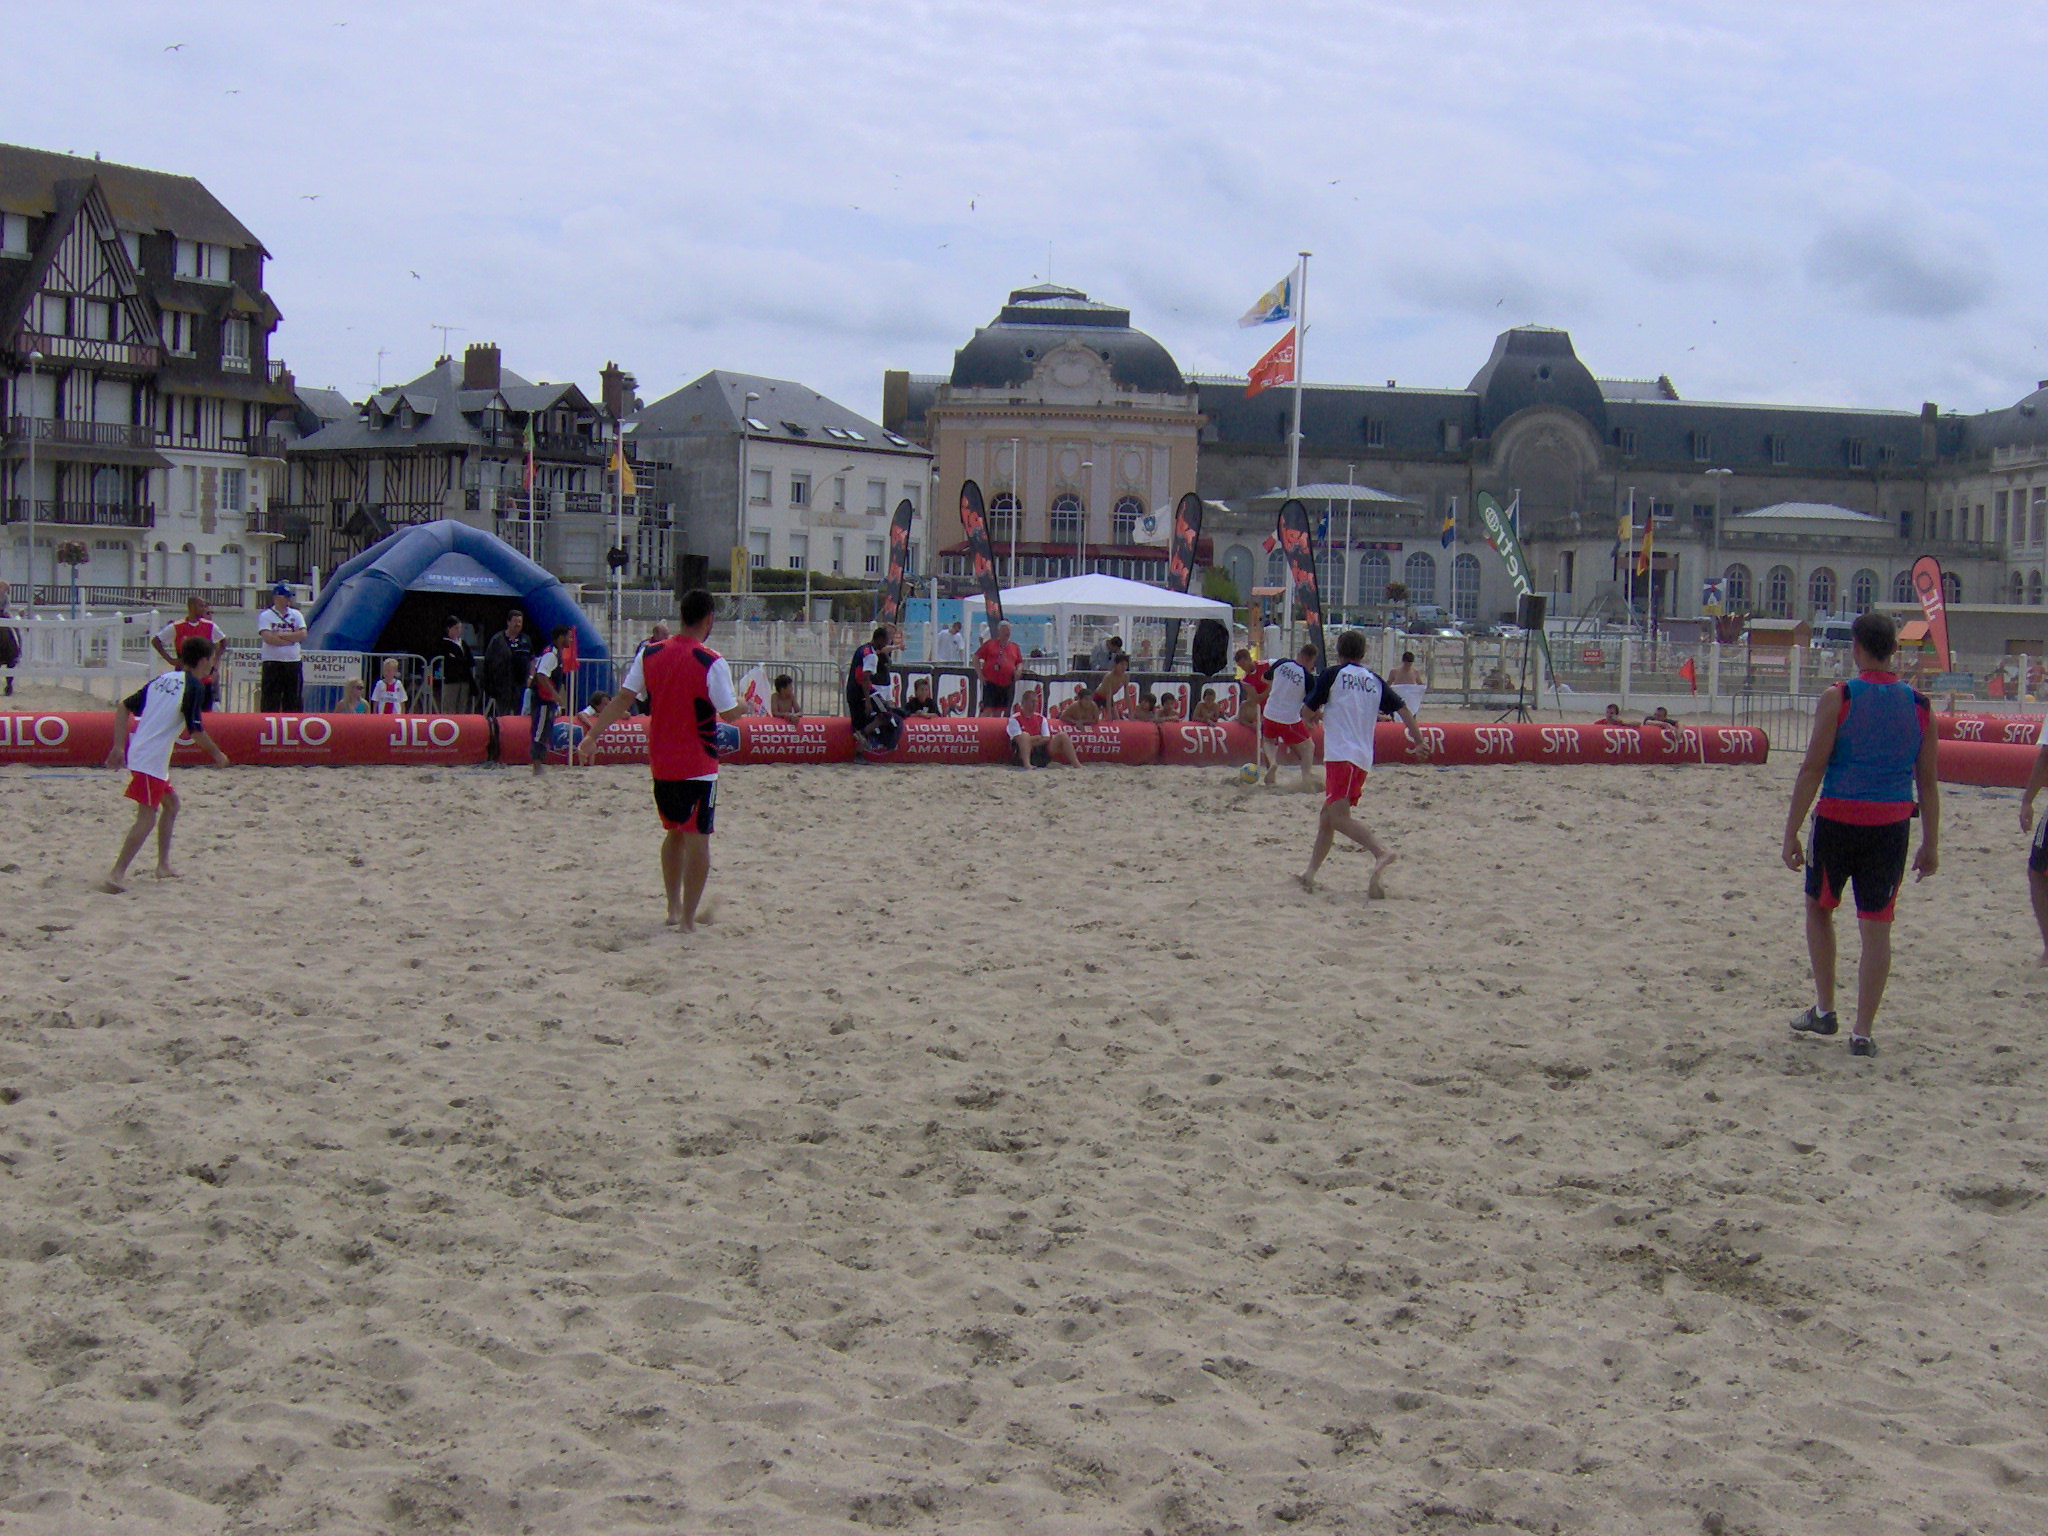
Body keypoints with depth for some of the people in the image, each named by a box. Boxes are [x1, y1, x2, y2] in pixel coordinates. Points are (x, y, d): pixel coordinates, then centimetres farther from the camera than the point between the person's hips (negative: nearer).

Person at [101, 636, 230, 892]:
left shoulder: (162, 678, 14)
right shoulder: (194, 686, -9)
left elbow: (124, 707, 12)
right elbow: (195, 729, -13)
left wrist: (119, 746, 11)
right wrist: (217, 754, 2)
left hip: (137, 752, 9)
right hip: (151, 760, -9)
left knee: (171, 803, 23)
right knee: (147, 818, -9)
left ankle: (163, 865, 28)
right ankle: (116, 875, -16)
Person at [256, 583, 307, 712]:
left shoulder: (296, 615, 11)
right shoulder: (265, 616, 1)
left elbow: (303, 635, -4)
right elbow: (268, 638, -14)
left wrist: (280, 635, -9)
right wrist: (292, 638, -7)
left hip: (294, 663, 3)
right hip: (272, 663, -3)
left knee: (294, 702, 4)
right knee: (270, 702, -3)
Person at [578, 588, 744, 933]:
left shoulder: (650, 654, 1)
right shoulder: (712, 663, -13)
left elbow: (622, 699, -1)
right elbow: (730, 714, -12)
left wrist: (593, 734, 2)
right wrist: (744, 706, 10)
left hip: (661, 763, 5)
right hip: (698, 765, -5)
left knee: (674, 832, 20)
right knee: (697, 838, 1)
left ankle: (674, 908, 25)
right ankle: (688, 918, -1)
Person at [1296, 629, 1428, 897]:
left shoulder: (1333, 675, 1)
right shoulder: (1375, 680, 14)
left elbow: (1308, 711, 6)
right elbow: (1403, 709, 9)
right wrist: (1419, 742, 11)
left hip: (1341, 755, -7)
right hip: (1365, 759, 7)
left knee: (1339, 817, -17)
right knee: (1327, 816, 15)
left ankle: (1381, 852, -37)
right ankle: (1310, 873, 17)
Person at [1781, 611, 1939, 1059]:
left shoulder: (1839, 698, -8)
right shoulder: (1920, 705, 4)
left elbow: (1812, 770, -11)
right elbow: (1928, 782, 7)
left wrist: (1791, 832, -7)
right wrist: (1931, 844, 13)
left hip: (1838, 820, -3)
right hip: (1892, 826, 3)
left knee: (1819, 909, 19)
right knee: (1877, 927, 5)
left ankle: (1824, 1010, 19)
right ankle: (1863, 1032, 5)